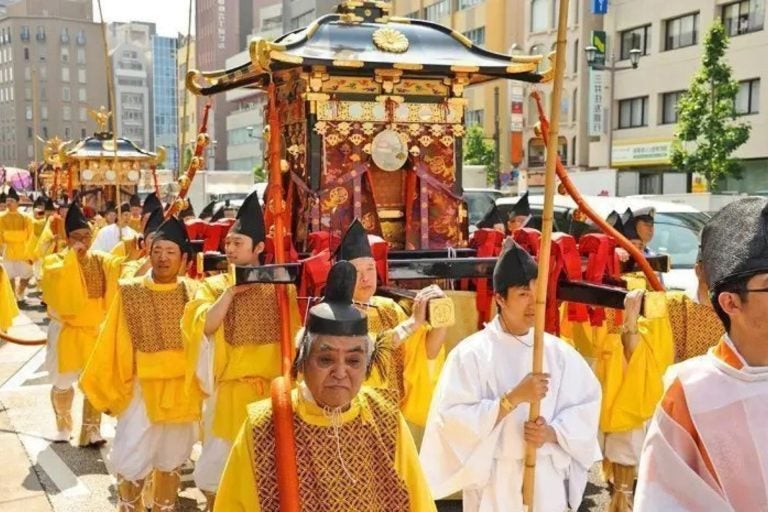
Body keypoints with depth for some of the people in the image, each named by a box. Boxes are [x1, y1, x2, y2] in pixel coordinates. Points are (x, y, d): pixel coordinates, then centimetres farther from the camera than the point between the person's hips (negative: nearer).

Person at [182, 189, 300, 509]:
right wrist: (232, 290, -18)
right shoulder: (213, 285, 2)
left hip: (271, 389, 0)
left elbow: (293, 337, 1)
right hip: (229, 390, 0)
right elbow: (205, 326, -15)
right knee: (220, 462, 6)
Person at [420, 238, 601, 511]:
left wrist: (552, 433, -15)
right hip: (494, 483, -3)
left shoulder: (559, 352, 1)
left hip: (548, 480, 3)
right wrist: (514, 397, -21)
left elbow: (587, 406, 1)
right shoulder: (471, 353, -9)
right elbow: (453, 419, -16)